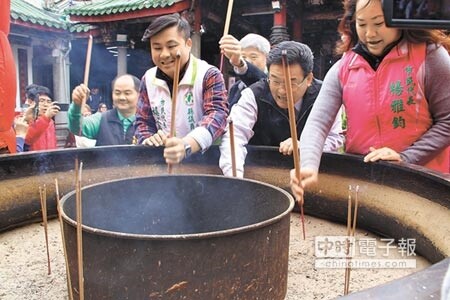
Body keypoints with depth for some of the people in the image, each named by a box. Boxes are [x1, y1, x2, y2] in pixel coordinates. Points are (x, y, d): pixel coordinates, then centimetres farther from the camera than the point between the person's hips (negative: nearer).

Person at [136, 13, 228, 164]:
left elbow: (217, 114, -25)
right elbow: (143, 120, 8)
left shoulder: (209, 75, -11)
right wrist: (148, 140, -15)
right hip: (164, 160, 3)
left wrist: (186, 146, -44)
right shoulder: (148, 79, 2)